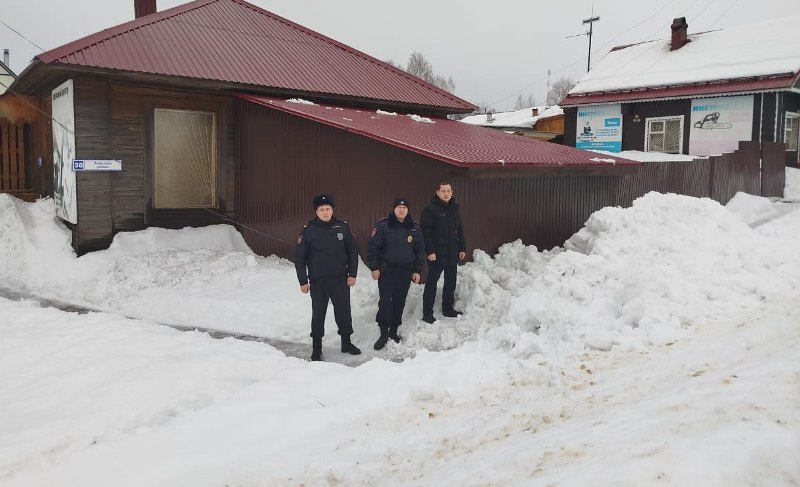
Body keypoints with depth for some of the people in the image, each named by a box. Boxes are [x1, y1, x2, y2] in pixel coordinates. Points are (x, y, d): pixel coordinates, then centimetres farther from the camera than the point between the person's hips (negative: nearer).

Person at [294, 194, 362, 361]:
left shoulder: (342, 227, -2)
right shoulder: (308, 230, -7)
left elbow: (353, 250, 6)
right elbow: (299, 257, -4)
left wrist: (352, 274, 2)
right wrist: (303, 281, -6)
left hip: (340, 279, 2)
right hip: (317, 282, -2)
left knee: (344, 312, 10)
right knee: (318, 314, 7)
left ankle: (346, 342, 29)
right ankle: (317, 348, 21)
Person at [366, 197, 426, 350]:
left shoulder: (414, 228, 4)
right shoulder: (383, 226, -7)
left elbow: (420, 250, 10)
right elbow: (372, 246, -6)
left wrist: (417, 271, 6)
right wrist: (374, 267, -9)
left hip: (405, 271, 3)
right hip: (386, 270, -3)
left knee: (399, 302, 8)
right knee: (385, 301, -7)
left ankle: (393, 331, 21)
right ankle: (384, 333, 1)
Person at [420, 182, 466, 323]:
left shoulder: (454, 208, 11)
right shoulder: (430, 209, -10)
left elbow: (460, 230, 17)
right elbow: (425, 231, -14)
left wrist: (462, 248, 12)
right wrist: (430, 251, -19)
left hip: (452, 253, 7)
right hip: (436, 254, -7)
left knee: (451, 282, 13)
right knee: (431, 283, -1)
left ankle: (448, 309, 27)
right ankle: (427, 314, 5)